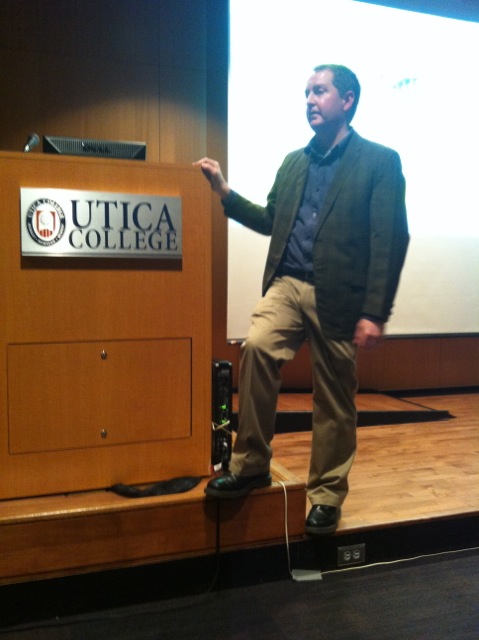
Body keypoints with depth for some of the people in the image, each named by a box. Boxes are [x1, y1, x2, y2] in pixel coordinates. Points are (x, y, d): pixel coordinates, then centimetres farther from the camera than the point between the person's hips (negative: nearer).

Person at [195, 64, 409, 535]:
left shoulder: (380, 162, -2)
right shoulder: (294, 162, 16)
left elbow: (390, 243, -8)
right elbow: (272, 222, 20)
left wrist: (374, 314, -14)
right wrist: (225, 193, 9)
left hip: (337, 297, -4)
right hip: (286, 285, 4)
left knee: (334, 404, 5)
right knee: (256, 348, -22)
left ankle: (326, 495, 24)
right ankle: (250, 465, -5)